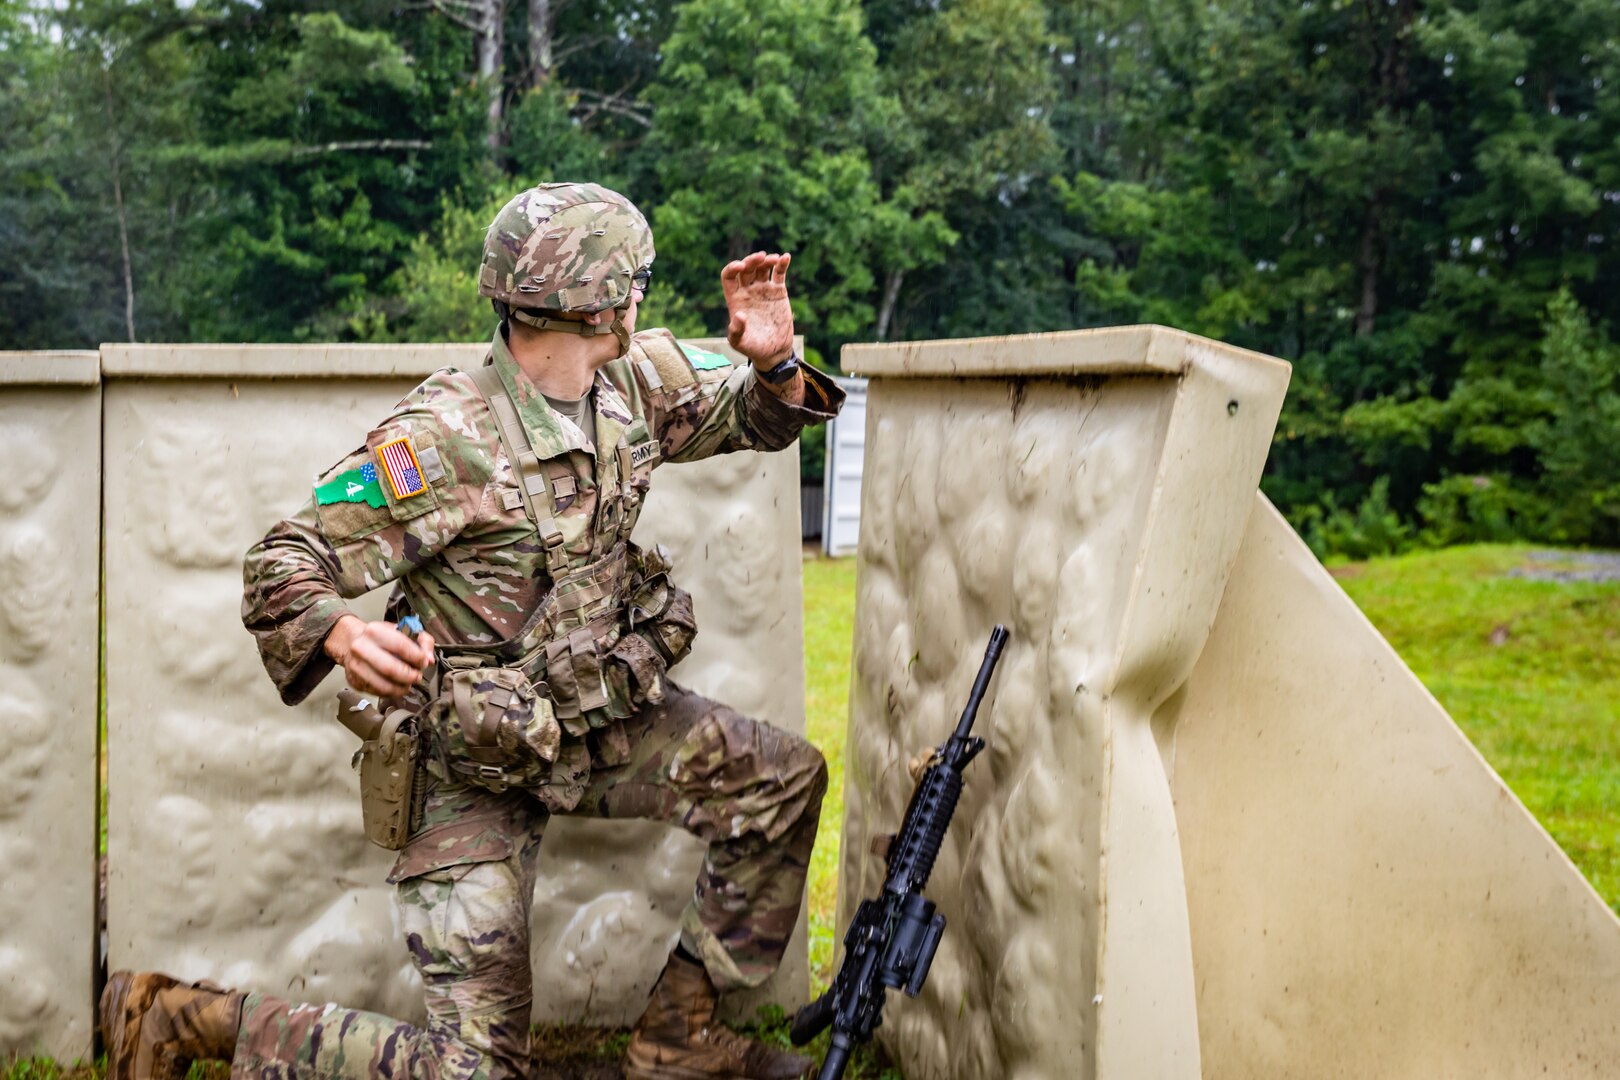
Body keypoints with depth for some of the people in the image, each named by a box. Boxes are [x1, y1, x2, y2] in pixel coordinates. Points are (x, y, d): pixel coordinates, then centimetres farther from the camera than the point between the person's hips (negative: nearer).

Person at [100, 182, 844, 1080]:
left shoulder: (633, 380, -3)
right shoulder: (439, 440, -24)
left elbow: (757, 417, 10)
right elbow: (282, 566, -22)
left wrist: (774, 364, -14)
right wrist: (342, 636, -45)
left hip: (610, 716, 7)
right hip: (479, 767, -7)